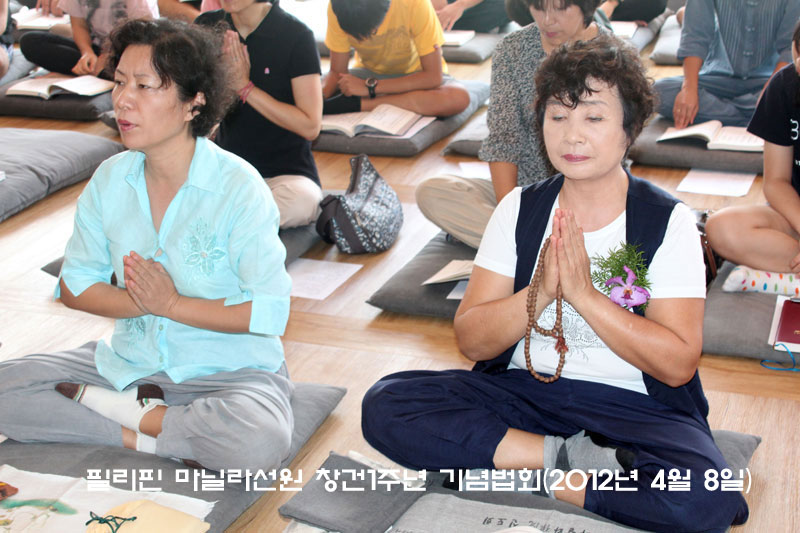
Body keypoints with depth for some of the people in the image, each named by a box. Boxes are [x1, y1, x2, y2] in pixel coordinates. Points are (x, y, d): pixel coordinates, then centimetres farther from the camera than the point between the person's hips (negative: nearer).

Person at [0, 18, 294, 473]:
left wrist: (171, 304, -17)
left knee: (258, 443, -37)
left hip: (230, 370, -4)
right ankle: (150, 434, -12)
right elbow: (75, 285, 5)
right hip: (132, 362, 4)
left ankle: (124, 410, -12)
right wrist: (138, 302, -15)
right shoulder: (110, 179, -1)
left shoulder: (239, 188, -16)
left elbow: (271, 312, -17)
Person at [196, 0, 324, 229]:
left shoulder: (296, 35, -9)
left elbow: (310, 127, -12)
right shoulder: (209, 26, 4)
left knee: (301, 200, -37)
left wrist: (245, 86, -13)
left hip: (286, 172, -2)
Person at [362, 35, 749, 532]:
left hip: (634, 406, -2)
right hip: (521, 392, 3)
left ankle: (521, 468, -15)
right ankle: (568, 456, -16)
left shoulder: (668, 221, -4)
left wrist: (582, 292, -20)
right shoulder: (520, 209, 4)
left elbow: (678, 363, -11)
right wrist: (540, 292, -20)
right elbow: (471, 340, -2)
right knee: (384, 405, -19)